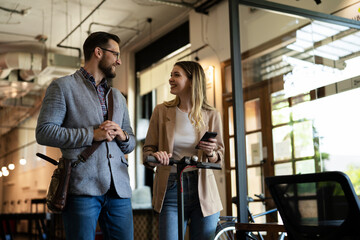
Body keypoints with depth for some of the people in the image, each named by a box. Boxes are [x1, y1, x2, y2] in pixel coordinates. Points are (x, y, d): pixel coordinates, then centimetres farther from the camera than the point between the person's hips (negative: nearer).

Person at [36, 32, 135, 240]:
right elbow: (44, 132, -5)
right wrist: (92, 135, -11)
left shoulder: (118, 97, 25)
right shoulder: (63, 87, 6)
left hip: (119, 190, 5)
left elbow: (131, 144, 24)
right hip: (83, 188, -5)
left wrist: (123, 137, 0)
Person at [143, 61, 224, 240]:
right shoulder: (161, 111, 5)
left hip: (203, 190, 1)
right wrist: (155, 156, -18)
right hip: (170, 189, 0)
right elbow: (147, 150, 5)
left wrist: (210, 152, -11)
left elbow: (219, 157, 11)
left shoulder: (211, 115, 5)